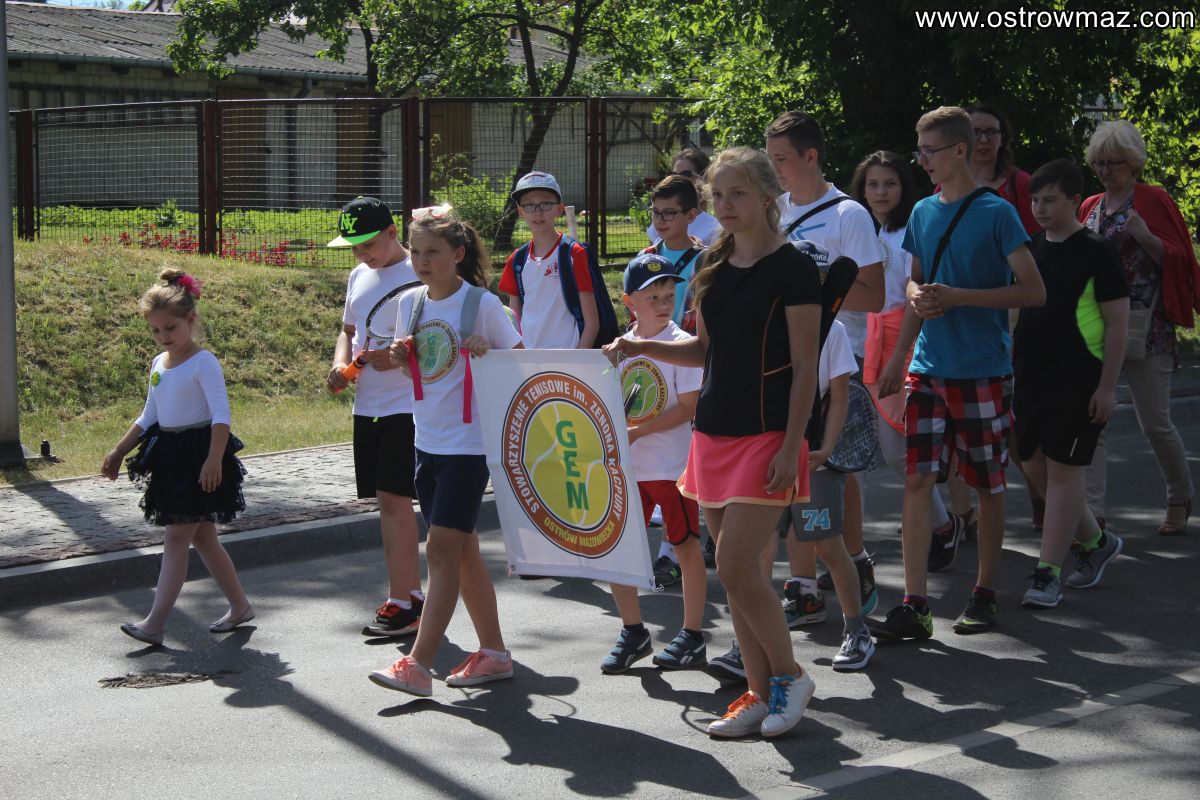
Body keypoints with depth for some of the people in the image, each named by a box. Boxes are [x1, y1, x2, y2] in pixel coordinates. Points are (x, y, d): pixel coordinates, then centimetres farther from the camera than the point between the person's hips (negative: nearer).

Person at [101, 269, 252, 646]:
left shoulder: (203, 362, -12)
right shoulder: (159, 363, 12)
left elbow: (221, 414, -19)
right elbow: (149, 416, 21)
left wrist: (214, 459, -29)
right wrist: (118, 452, 18)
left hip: (197, 455, -8)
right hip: (169, 456, 8)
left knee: (176, 537, -9)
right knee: (202, 537, 12)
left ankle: (155, 622, -9)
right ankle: (239, 606, 24)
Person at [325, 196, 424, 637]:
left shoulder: (418, 276, -11)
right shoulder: (359, 276, 15)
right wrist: (340, 365, 6)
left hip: (407, 406, -8)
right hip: (368, 405, 8)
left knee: (393, 500, -10)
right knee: (390, 501, 11)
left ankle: (400, 604, -5)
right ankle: (413, 594, 19)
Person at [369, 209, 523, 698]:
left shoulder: (482, 303, -10)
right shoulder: (410, 303, 7)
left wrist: (487, 353, -23)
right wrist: (400, 357, -3)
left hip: (468, 442, -7)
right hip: (428, 439, 7)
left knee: (442, 549, -10)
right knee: (461, 549, 12)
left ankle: (418, 664, -11)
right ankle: (494, 653, 22)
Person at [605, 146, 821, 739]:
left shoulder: (792, 269, -9)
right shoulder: (716, 269, 11)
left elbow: (805, 367, -10)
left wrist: (791, 447, -15)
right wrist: (642, 347, 6)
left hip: (766, 437, -7)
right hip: (714, 432, 7)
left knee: (736, 567, -12)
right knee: (736, 572, 8)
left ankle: (790, 675, 8)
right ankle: (762, 694, 16)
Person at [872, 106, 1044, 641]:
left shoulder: (996, 213, -8)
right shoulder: (923, 213, 10)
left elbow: (1033, 292, -12)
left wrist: (957, 297, -18)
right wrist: (897, 359, 13)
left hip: (983, 373, -4)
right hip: (929, 370, 5)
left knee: (988, 486, 7)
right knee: (917, 479, -3)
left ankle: (985, 593, 21)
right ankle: (913, 607, -2)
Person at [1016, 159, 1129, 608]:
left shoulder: (1095, 253, -7)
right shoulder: (1029, 250, 11)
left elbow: (1117, 323, -8)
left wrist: (1107, 386, -13)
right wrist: (1008, 368, 15)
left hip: (1077, 380, -7)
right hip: (1030, 375, 7)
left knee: (1062, 470, -5)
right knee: (1034, 466, 10)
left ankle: (1048, 574, 1)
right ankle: (1096, 541, 30)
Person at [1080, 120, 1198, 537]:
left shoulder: (1153, 200, -2)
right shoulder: (1090, 207, 13)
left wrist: (1145, 237, -20)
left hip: (1144, 326, -5)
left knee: (1155, 422, 3)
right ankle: (1092, 515, -7)